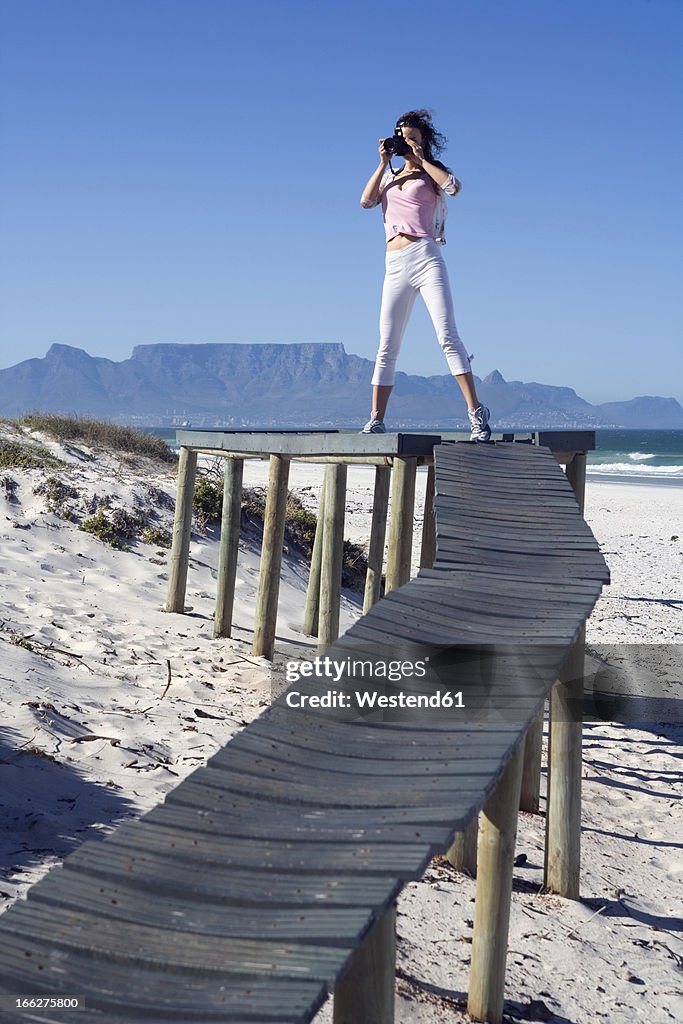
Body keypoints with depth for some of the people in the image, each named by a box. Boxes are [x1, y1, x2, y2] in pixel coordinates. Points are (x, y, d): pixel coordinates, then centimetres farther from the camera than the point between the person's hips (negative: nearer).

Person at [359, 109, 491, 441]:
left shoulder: (432, 172, 12)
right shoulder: (389, 177, 25)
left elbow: (453, 186, -12)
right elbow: (366, 201, 7)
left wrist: (420, 158, -3)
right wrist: (384, 162, 7)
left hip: (425, 257, -5)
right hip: (395, 266, 5)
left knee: (447, 336, -16)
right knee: (386, 347, 3)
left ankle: (476, 413, -19)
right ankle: (376, 420, 6)